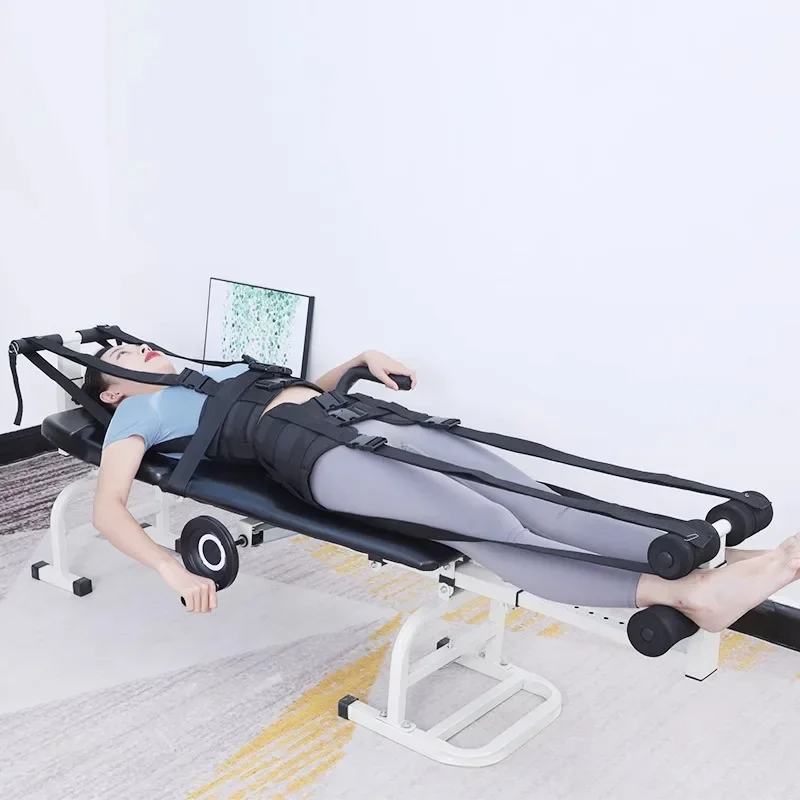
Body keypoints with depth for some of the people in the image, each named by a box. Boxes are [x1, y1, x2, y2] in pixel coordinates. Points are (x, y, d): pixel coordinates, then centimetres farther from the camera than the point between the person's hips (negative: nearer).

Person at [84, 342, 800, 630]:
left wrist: (360, 360, 21)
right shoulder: (139, 413, 16)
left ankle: (714, 558, -26)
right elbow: (107, 507, 0)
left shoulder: (213, 373, 37)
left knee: (541, 507, -14)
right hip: (315, 454, -7)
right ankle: (687, 595, -42)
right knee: (496, 533, -27)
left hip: (362, 421, 7)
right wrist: (169, 566, -20)